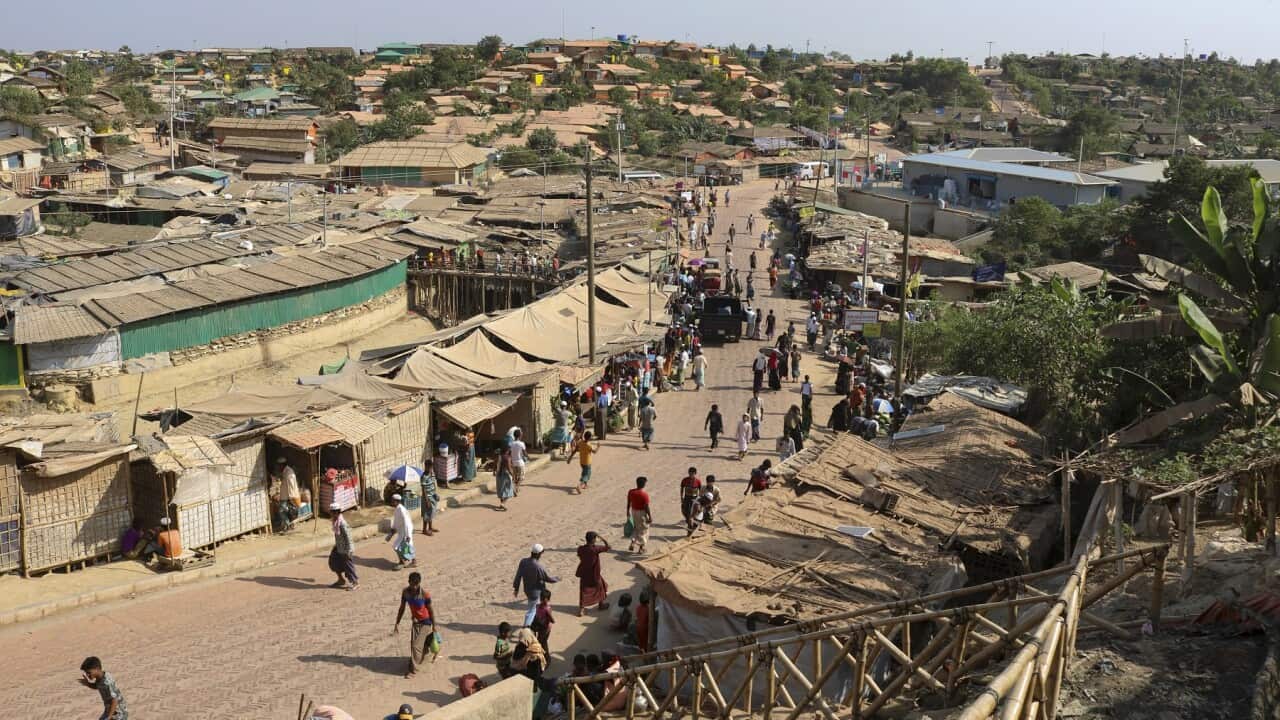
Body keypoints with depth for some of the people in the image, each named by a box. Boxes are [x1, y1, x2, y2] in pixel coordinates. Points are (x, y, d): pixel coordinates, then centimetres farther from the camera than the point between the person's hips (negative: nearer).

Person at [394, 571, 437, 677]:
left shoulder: (424, 594, -24)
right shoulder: (405, 592, -11)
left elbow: (431, 610, -14)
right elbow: (402, 608, 1)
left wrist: (434, 626, -8)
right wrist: (397, 624, 3)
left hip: (425, 622, -5)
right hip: (415, 621, 5)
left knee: (416, 645, -8)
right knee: (413, 644, 12)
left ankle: (413, 669, 7)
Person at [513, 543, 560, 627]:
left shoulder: (523, 562, -12)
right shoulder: (538, 566, -30)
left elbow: (518, 576, -3)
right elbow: (548, 578, -17)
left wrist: (516, 589, 9)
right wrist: (557, 579, 4)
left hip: (527, 590, 7)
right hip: (537, 592, -7)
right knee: (532, 611, 6)